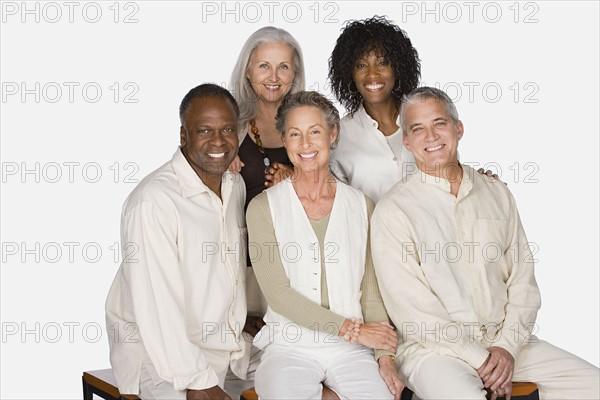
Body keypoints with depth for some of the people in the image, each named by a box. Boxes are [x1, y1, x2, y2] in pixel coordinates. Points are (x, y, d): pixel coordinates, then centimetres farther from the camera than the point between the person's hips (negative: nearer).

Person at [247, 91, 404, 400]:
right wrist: (353, 328, -10)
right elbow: (278, 294, -7)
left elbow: (371, 288, 7)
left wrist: (386, 356, -5)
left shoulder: (360, 205, 9)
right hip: (290, 346, -2)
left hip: (351, 350, 2)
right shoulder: (263, 208, 0)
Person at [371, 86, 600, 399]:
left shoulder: (496, 193, 10)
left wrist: (507, 347, -7)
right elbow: (411, 310, -11)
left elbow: (522, 279, 8)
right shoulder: (392, 211, -6)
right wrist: (482, 359, -12)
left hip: (505, 341, 5)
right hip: (434, 347, -5)